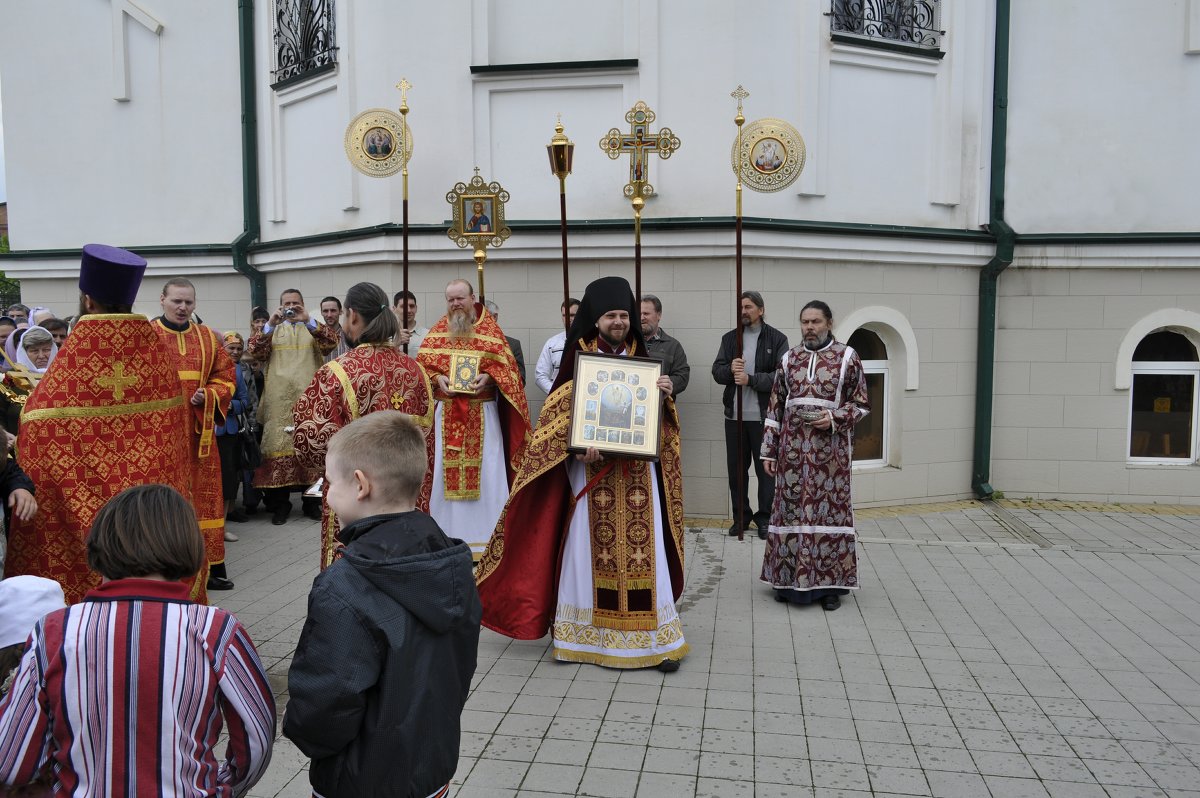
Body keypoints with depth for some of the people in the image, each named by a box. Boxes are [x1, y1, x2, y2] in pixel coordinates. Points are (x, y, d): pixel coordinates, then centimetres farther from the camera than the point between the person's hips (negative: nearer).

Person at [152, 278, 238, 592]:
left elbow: (226, 377, 10)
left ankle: (209, 566, 15)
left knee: (203, 495, 7)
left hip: (199, 431, 4)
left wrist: (208, 396, -7)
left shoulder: (208, 337, 10)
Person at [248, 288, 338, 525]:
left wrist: (308, 321, -21)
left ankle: (312, 501, 12)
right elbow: (254, 351, -2)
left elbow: (331, 343, -9)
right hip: (279, 401, 1)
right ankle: (280, 503, 8)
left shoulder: (314, 328, 12)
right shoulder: (273, 330, 14)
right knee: (279, 446, 0)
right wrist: (270, 325, -15)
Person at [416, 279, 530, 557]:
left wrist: (487, 377, -18)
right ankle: (448, 532, 15)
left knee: (487, 470, -2)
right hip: (446, 413, 2)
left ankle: (489, 534, 7)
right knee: (445, 469, 4)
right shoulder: (437, 331, 10)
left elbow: (505, 364, 0)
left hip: (482, 413, -2)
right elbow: (422, 364, 7)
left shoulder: (490, 329, 3)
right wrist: (437, 378, -12)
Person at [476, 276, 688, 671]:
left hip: (637, 471, 2)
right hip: (591, 470, -2)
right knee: (588, 548, 0)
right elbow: (558, 414, -2)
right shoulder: (579, 359, 3)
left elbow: (658, 421, 13)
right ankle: (583, 634, 15)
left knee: (643, 549, 0)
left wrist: (665, 395, -7)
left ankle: (655, 636, 10)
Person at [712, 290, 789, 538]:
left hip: (764, 416, -4)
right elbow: (717, 371, 5)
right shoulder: (729, 338, 11)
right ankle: (741, 516, 23)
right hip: (734, 415, 4)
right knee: (736, 469, 10)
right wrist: (730, 369, -17)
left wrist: (750, 379, -19)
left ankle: (765, 517, 17)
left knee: (765, 468, 5)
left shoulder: (777, 339, -1)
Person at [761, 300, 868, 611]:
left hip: (830, 450, -2)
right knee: (791, 509, 6)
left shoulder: (847, 357, 0)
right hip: (793, 449, 3)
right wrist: (769, 450, 7)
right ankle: (789, 579, 17)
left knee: (828, 510, 2)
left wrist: (834, 418, -15)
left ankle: (829, 583, 12)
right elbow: (775, 407, 10)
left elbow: (861, 403, 4)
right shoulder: (789, 359, 9)